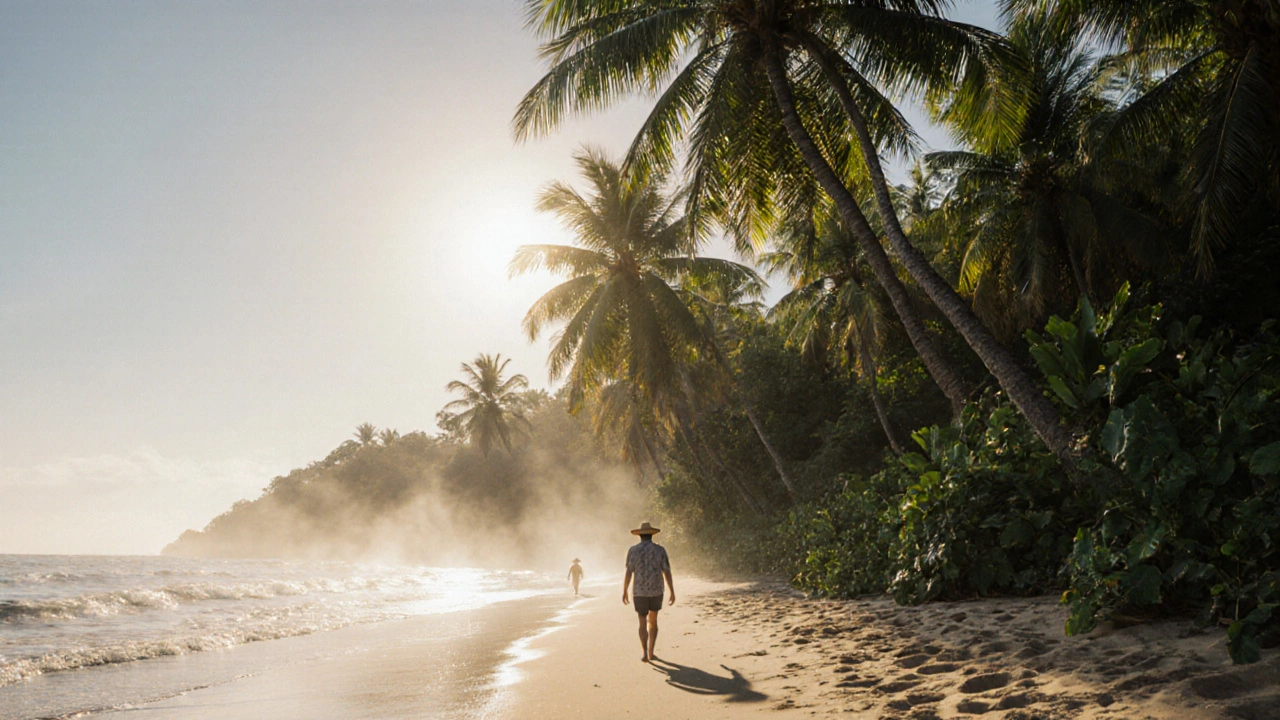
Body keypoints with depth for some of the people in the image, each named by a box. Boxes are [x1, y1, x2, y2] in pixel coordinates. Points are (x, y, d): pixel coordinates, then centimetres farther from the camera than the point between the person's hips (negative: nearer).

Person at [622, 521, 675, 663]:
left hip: (639, 592, -1)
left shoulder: (633, 550, -5)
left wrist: (624, 591, 3)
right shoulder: (660, 550, -3)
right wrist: (672, 593, 1)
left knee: (643, 623, 9)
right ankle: (651, 652, 18)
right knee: (653, 621, 19)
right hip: (656, 591, 1)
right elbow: (667, 573, -5)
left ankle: (645, 653, -5)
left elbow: (628, 573, -6)